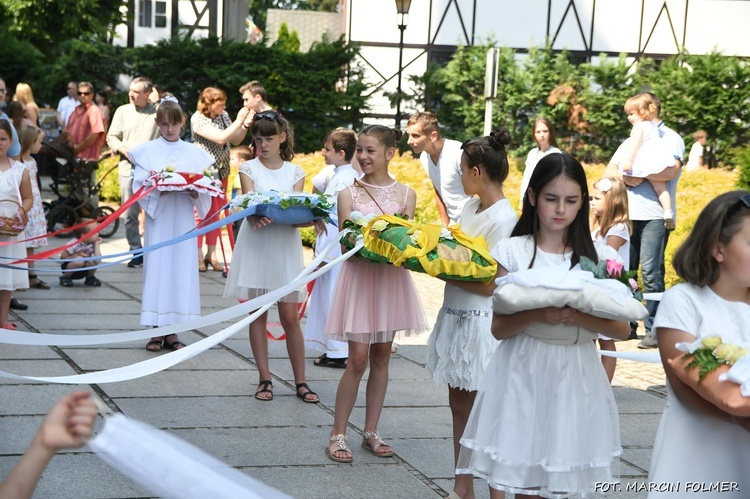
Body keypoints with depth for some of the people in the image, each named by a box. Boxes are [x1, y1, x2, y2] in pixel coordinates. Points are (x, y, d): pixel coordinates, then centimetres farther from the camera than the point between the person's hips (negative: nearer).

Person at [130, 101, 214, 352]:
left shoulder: (194, 153, 9)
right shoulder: (147, 151, 5)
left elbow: (204, 190, 7)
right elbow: (139, 187, -2)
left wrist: (195, 193, -14)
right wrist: (157, 190, -19)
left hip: (183, 220, 2)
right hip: (158, 218, -1)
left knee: (182, 269, 1)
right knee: (157, 268, -1)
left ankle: (172, 333, 8)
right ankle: (156, 331, 6)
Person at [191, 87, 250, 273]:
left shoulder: (223, 116, 5)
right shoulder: (198, 119, -14)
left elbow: (236, 140, 8)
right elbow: (220, 138, -24)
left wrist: (246, 124, -5)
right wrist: (239, 121, -19)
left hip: (221, 172, 6)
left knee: (216, 213, 9)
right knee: (201, 213, 0)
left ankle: (211, 254, 16)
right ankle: (198, 256, 7)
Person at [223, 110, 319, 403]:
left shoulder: (295, 172, 7)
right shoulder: (248, 168, 3)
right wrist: (256, 217, -33)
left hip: (285, 247, 0)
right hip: (256, 245, 0)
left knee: (289, 316, 0)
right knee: (258, 314, 4)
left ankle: (300, 381, 7)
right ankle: (265, 379, 12)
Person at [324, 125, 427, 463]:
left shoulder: (406, 194, 6)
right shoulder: (349, 194, -1)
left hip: (392, 279, 3)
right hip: (359, 278, -3)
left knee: (381, 358, 8)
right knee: (357, 360, -5)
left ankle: (371, 432, 18)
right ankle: (338, 434, 5)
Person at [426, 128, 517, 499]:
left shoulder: (503, 219, -17)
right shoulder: (471, 206, 8)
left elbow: (490, 284, -19)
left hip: (480, 321, -9)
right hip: (455, 315, 9)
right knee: (459, 404, 14)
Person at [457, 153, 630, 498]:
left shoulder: (597, 257, 1)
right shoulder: (513, 251, -2)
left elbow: (621, 329, -1)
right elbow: (499, 327, -4)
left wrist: (580, 318, -19)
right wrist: (536, 316, -23)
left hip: (573, 376, 1)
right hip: (522, 373, -1)